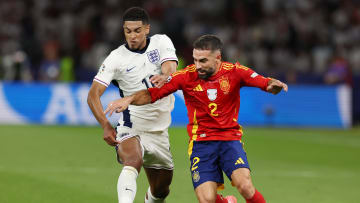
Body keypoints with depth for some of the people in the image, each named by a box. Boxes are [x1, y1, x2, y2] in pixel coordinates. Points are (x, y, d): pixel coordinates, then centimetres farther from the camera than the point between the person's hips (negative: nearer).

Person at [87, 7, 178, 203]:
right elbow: (93, 94, -12)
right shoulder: (116, 58, -6)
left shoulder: (161, 42, 2)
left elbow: (171, 69, -17)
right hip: (130, 128, -4)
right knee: (133, 161, -35)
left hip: (159, 132, 4)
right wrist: (106, 125, -28)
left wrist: (164, 77, -43)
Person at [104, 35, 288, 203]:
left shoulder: (234, 72, -5)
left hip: (230, 139, -1)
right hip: (201, 141, 1)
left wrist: (274, 85, -33)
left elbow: (265, 83, -10)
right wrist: (129, 99, -19)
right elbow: (152, 93, -3)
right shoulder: (187, 76, -5)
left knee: (245, 187, -25)